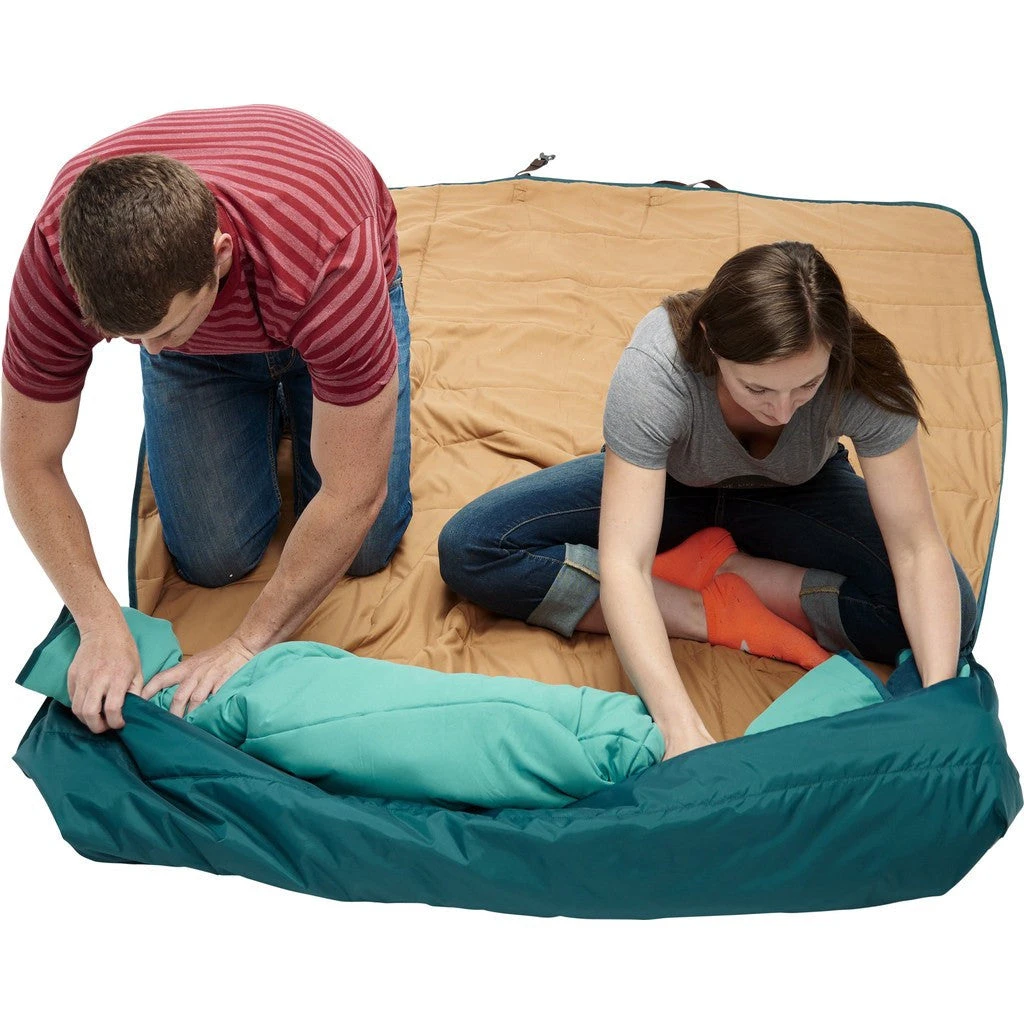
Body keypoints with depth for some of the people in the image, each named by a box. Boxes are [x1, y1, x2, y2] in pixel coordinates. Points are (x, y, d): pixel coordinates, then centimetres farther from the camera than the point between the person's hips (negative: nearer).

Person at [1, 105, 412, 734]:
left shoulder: (330, 262, -47)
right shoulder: (59, 261, -38)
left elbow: (353, 498, -37)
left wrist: (248, 645, -32)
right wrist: (102, 626, -30)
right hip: (203, 351, 2)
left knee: (365, 549, -5)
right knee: (215, 558, -5)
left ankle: (297, 395, 22)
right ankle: (266, 406, 22)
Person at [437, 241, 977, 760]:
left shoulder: (862, 375, -33)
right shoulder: (655, 367, -38)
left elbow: (918, 550, -29)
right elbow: (623, 563, -43)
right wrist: (681, 726, -53)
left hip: (796, 493, 1)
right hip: (668, 483, 0)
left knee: (950, 614, -24)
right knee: (469, 548, -23)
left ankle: (712, 565, -12)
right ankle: (722, 615, -22)